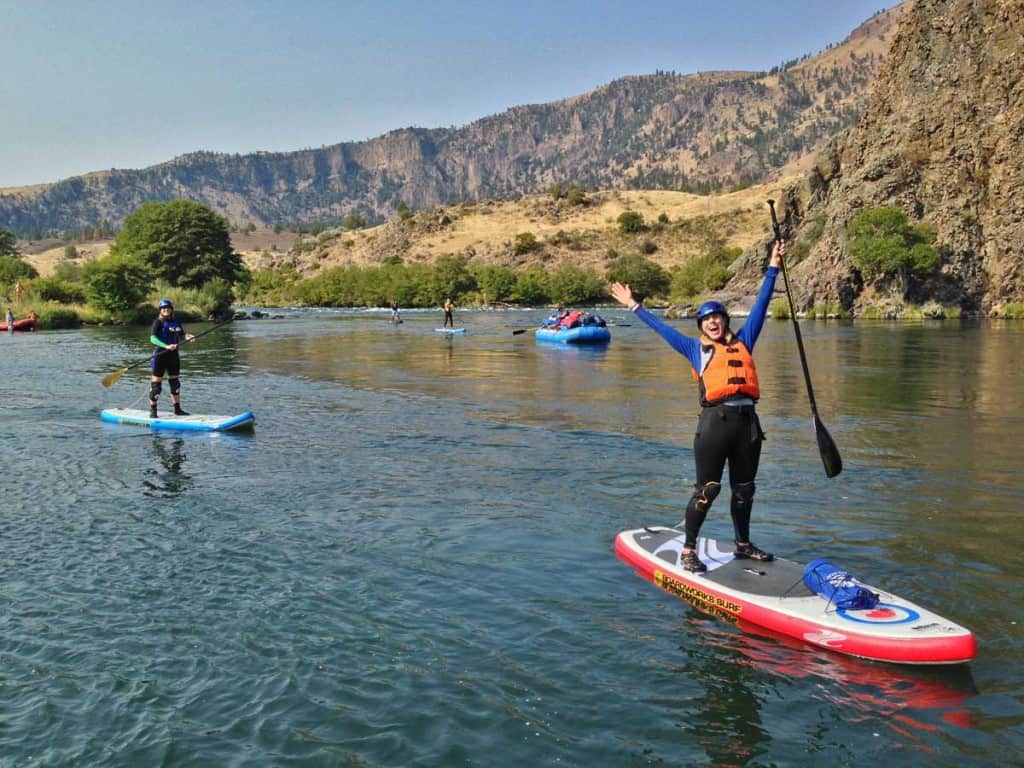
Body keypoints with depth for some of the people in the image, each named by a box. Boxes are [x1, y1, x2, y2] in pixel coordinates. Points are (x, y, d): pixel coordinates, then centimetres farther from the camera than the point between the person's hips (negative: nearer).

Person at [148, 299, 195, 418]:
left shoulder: (175, 322, 10)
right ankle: (152, 410, 4)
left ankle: (177, 409, 22)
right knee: (156, 381, -3)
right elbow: (153, 338, -18)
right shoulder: (158, 322, -8)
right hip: (160, 354, -6)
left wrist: (187, 337, -8)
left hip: (173, 354, 6)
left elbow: (181, 335, 17)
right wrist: (166, 346, -31)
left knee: (174, 381, 13)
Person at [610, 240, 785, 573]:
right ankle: (688, 550, 10)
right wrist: (633, 305, 20)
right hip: (715, 422, -3)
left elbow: (761, 304, 19)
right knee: (707, 490, -1)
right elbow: (661, 328, 17)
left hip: (747, 422, 4)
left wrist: (773, 267, 19)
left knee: (744, 489, 14)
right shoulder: (696, 348, 11)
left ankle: (743, 544, 31)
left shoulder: (743, 342, 17)